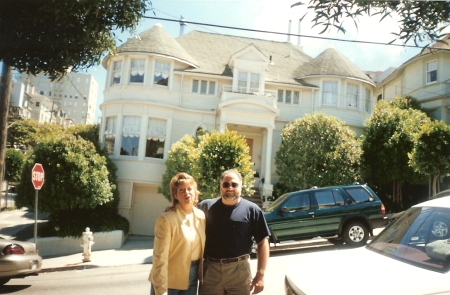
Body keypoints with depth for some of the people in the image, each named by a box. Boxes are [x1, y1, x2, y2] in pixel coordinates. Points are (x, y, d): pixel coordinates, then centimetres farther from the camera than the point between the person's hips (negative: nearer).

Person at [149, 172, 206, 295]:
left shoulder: (201, 216, 1)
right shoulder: (166, 219, -16)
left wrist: (202, 274, 9)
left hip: (192, 278, 5)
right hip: (170, 280, -5)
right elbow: (160, 258, -17)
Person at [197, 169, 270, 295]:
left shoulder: (252, 210, -2)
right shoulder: (206, 206, 4)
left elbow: (263, 243, -1)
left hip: (239, 271, -1)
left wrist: (260, 274, -5)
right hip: (210, 269, 2)